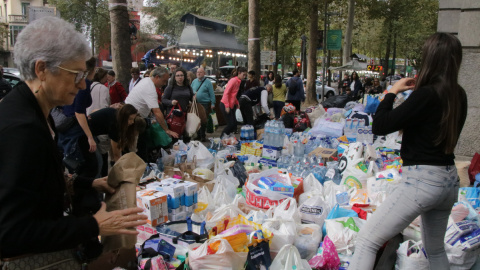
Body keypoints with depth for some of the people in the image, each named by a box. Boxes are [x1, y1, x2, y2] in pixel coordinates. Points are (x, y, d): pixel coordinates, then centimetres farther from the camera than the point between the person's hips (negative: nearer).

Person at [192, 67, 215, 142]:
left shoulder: (208, 82, -4)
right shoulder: (194, 81, 12)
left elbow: (212, 93, -6)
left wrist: (212, 103, -9)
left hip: (205, 104, -5)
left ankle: (203, 136, 7)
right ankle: (198, 135, 21)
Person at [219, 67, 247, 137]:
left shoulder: (238, 81, 12)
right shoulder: (233, 80, -15)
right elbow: (226, 93, -20)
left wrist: (237, 103, 10)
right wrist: (227, 106, -22)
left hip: (231, 105, 9)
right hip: (225, 105, -9)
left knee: (234, 124, 6)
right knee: (231, 124, -7)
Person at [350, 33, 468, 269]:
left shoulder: (426, 94, -18)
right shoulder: (459, 96, 5)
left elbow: (380, 126, -18)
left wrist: (392, 92, -3)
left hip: (422, 179, -9)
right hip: (449, 180, 9)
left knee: (366, 241, -5)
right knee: (435, 249, 28)